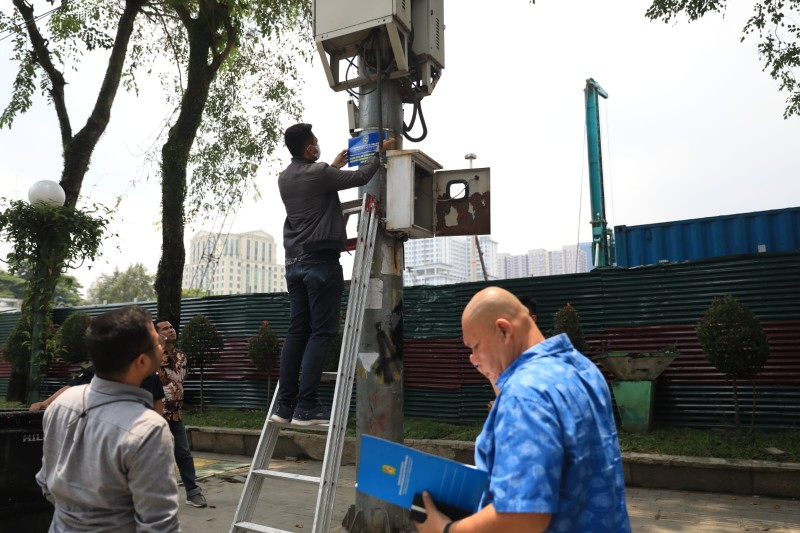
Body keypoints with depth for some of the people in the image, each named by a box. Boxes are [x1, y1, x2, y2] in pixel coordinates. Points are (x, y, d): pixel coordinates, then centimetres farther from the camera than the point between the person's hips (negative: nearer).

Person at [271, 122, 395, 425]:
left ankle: (285, 405, 6)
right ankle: (306, 408, -10)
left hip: (295, 261, 8)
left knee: (297, 331, 7)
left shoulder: (285, 178, 14)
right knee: (321, 332, -7)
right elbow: (360, 177, 0)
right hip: (321, 260, -8)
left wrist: (334, 166, 40)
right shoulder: (318, 173, -8)